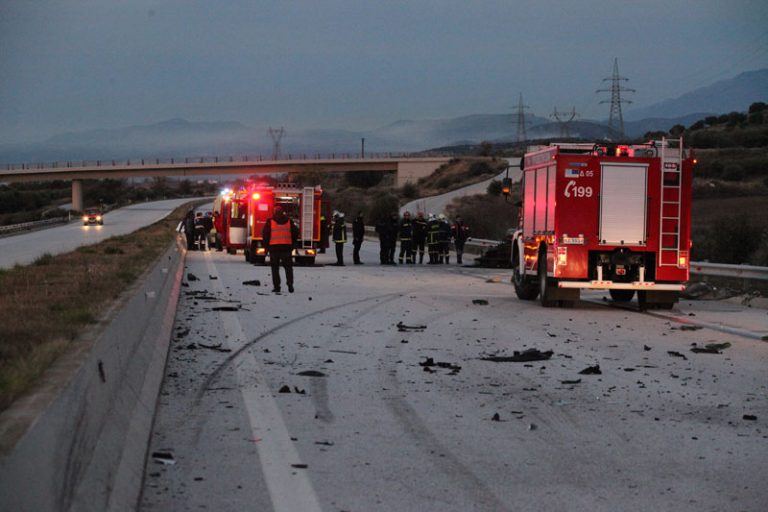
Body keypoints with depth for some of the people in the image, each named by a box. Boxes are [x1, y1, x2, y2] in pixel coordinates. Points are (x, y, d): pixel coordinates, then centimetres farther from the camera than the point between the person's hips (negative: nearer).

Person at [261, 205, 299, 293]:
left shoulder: (270, 222, -1)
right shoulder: (289, 222, 7)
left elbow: (264, 234, -4)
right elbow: (295, 232, 9)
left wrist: (267, 244, 9)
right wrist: (292, 244, 18)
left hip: (274, 247, -2)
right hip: (286, 247, 2)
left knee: (275, 268, 4)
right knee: (288, 266, 9)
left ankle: (276, 286, -1)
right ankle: (290, 283, -5)